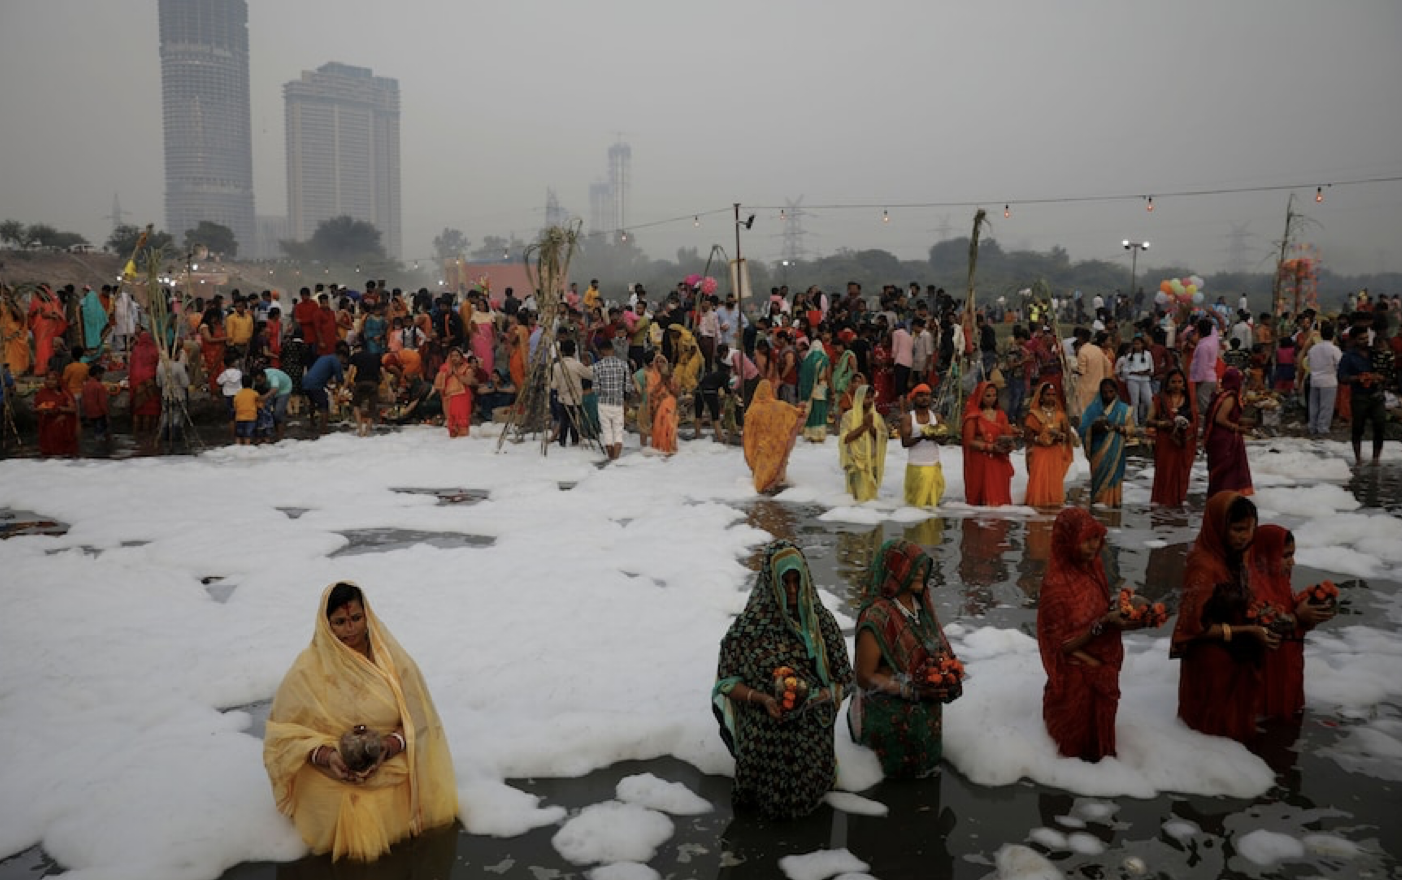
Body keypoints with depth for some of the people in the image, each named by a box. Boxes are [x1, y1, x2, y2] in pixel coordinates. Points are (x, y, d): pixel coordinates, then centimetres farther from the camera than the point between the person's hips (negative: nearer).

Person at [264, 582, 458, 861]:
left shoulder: (392, 659, -2)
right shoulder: (307, 669, -5)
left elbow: (417, 720, -1)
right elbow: (285, 731, -2)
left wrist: (389, 746, -20)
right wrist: (324, 755, -19)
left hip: (392, 764, 2)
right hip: (331, 774, -1)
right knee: (353, 826, -21)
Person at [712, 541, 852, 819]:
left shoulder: (821, 620, -4)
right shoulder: (749, 626, -13)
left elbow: (841, 676, 3)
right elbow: (727, 682, -8)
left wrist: (826, 694, -18)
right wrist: (761, 698, -24)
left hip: (812, 732, 3)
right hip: (763, 732, -2)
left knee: (808, 795, 10)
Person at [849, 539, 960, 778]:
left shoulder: (922, 604, 0)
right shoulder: (877, 616, -23)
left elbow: (940, 650, 14)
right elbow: (865, 677, -20)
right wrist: (912, 690, -25)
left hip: (927, 713, 8)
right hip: (889, 718, -7)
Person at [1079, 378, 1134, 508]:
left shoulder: (1123, 409, 5)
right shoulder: (1093, 409, 5)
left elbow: (1131, 428, 1)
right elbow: (1083, 429, 1)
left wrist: (1117, 427, -17)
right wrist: (1094, 427, -19)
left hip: (1115, 452, 0)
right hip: (1098, 452, 0)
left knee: (1113, 478, -1)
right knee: (1098, 479, -2)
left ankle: (1113, 505, 3)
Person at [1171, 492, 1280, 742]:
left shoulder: (1236, 560, 0)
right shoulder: (1203, 566, -25)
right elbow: (1195, 625, -23)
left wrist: (1261, 621, -2)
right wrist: (1247, 632, -23)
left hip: (1239, 662, 8)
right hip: (1211, 667, -8)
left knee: (1235, 725, 21)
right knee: (1217, 727, 10)